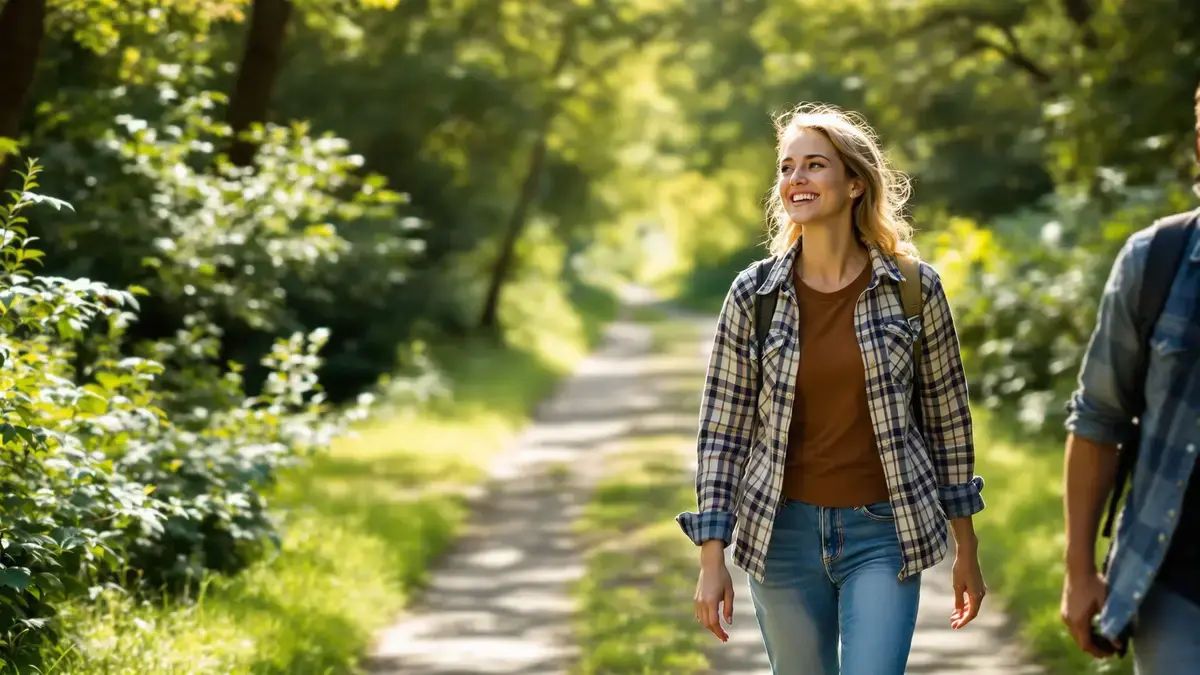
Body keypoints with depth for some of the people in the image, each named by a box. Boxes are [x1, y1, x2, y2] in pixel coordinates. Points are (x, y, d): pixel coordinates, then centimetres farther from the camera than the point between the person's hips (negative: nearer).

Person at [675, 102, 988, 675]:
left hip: (883, 534, -1)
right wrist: (712, 559, -4)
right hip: (784, 531, 2)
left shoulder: (914, 287, -3)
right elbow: (722, 430, 0)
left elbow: (947, 416, 4)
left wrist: (966, 551, 7)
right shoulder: (753, 295, -2)